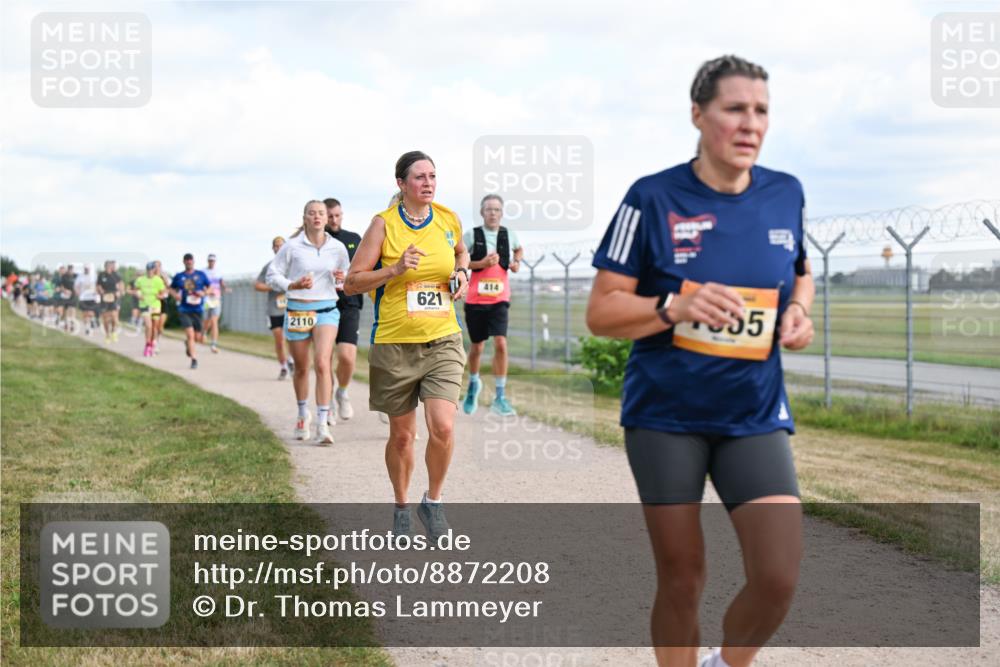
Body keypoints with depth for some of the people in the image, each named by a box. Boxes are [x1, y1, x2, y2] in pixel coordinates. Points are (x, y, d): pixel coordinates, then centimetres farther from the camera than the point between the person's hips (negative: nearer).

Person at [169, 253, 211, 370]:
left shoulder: (201, 275, 3)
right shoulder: (179, 277, 4)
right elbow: (172, 288, 16)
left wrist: (204, 293, -12)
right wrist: (175, 294, -6)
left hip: (198, 309, 1)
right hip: (184, 310, -1)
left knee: (197, 337, 7)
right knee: (190, 334, -16)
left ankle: (187, 343, 42)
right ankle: (194, 359, -11)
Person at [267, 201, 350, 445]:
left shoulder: (338, 248, 3)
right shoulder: (292, 247, -4)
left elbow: (346, 273, 19)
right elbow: (272, 274, 1)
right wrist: (293, 285, -16)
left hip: (327, 310, 0)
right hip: (297, 311, 0)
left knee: (322, 363, -17)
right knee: (301, 368, 11)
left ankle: (322, 424, -17)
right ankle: (303, 414, 36)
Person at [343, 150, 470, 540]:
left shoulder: (449, 220, 4)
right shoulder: (384, 223, -7)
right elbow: (352, 283, -7)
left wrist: (461, 273, 6)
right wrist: (396, 269, -20)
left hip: (442, 340, 2)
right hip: (394, 344, -2)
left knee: (442, 427, -15)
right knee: (401, 434, 9)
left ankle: (433, 501, 9)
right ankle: (401, 507, 31)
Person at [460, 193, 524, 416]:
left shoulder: (509, 235, 5)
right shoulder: (472, 235, -3)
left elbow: (519, 249, 27)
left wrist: (516, 262, 6)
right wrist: (481, 263, -16)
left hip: (499, 299, 1)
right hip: (475, 299, -1)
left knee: (500, 344, -15)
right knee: (477, 347, 10)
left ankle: (500, 396, -8)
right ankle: (473, 383, 40)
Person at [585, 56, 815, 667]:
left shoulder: (786, 194, 1)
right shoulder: (653, 198, -9)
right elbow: (601, 312, -7)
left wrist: (799, 311, -1)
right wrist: (675, 306, -25)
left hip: (755, 416, 2)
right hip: (666, 416, -2)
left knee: (779, 580, -8)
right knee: (682, 579, 5)